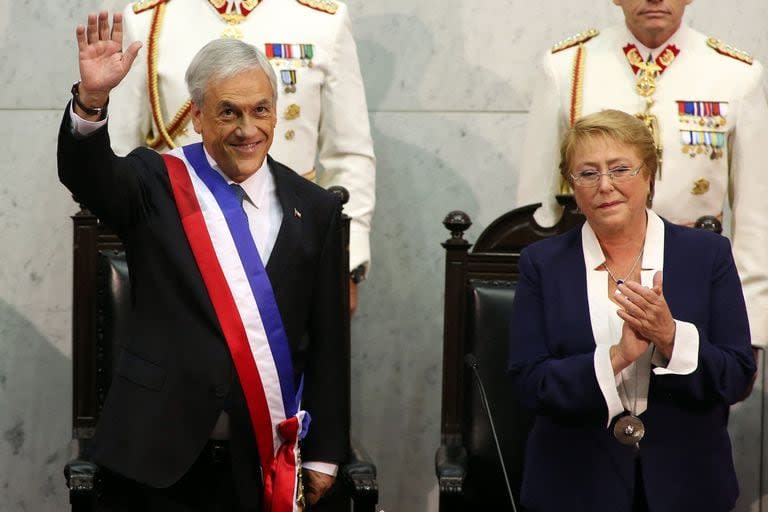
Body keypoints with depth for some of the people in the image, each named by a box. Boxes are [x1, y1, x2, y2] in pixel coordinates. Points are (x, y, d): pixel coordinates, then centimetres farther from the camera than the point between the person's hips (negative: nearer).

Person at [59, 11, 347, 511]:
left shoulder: (314, 209, 5)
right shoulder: (157, 184, 1)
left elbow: (327, 340, 7)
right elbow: (84, 172, -19)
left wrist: (324, 454, 6)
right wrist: (92, 98, -38)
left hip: (264, 462, 2)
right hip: (160, 451, -1)